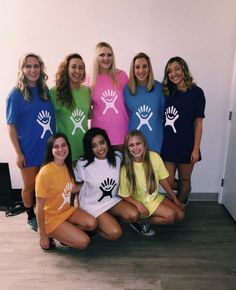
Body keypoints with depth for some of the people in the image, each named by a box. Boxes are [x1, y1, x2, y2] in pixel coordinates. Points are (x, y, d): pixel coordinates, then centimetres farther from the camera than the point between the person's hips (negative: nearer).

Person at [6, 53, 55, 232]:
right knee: (30, 186, 12)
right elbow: (11, 125, -8)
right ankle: (31, 217, 34)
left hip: (48, 148, 4)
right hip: (29, 150, -4)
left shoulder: (46, 91, 3)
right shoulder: (16, 94, -9)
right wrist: (18, 153, -12)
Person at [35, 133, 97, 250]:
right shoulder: (45, 172, -25)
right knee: (84, 241, -15)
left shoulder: (67, 166, -3)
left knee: (92, 224, -16)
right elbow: (39, 206, -21)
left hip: (67, 210, 7)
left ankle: (65, 234, 7)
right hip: (51, 217, -7)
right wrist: (43, 236, -17)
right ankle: (50, 235, 4)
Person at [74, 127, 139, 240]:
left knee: (133, 215, -20)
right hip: (92, 205, -4)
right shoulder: (83, 164, -18)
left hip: (112, 200, 4)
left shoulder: (118, 157, -9)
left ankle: (108, 218, 7)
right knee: (115, 233, -19)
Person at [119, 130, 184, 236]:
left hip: (156, 197, 5)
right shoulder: (126, 169, -24)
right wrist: (139, 205, -29)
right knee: (170, 215, -20)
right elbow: (125, 195, -13)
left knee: (180, 215, -4)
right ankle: (140, 222, -3)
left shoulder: (154, 157, -16)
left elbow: (162, 180, -2)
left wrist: (174, 198, 3)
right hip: (141, 202, -5)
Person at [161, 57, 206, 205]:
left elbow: (198, 123, -7)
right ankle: (185, 192, 39)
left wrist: (196, 149, -12)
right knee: (168, 182, 7)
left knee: (184, 180, 13)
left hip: (186, 144, -4)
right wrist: (161, 141, 5)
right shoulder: (169, 93, 7)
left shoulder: (196, 92, -6)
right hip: (169, 144, 4)